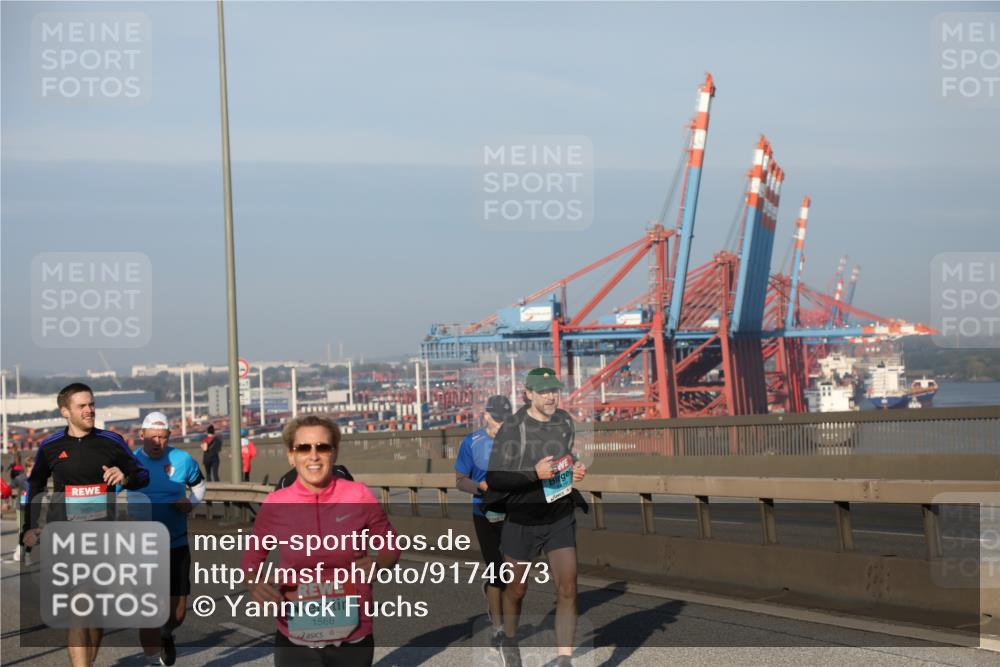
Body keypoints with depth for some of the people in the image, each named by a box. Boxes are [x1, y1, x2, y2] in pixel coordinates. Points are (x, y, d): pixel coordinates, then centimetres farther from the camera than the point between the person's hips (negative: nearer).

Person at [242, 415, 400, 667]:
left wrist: (377, 564, -13)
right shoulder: (274, 505, -6)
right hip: (295, 641, 0)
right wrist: (253, 583, -11)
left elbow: (390, 545, 7)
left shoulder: (359, 496, -7)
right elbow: (252, 556, 10)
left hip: (354, 639, 0)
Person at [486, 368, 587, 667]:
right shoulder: (512, 428, -15)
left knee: (568, 589, -8)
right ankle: (509, 642, 42)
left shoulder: (566, 422, 1)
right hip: (522, 521, -3)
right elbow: (493, 478, -17)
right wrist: (534, 474, -28)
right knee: (517, 588, 15)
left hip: (561, 517, 3)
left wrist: (578, 470, -1)